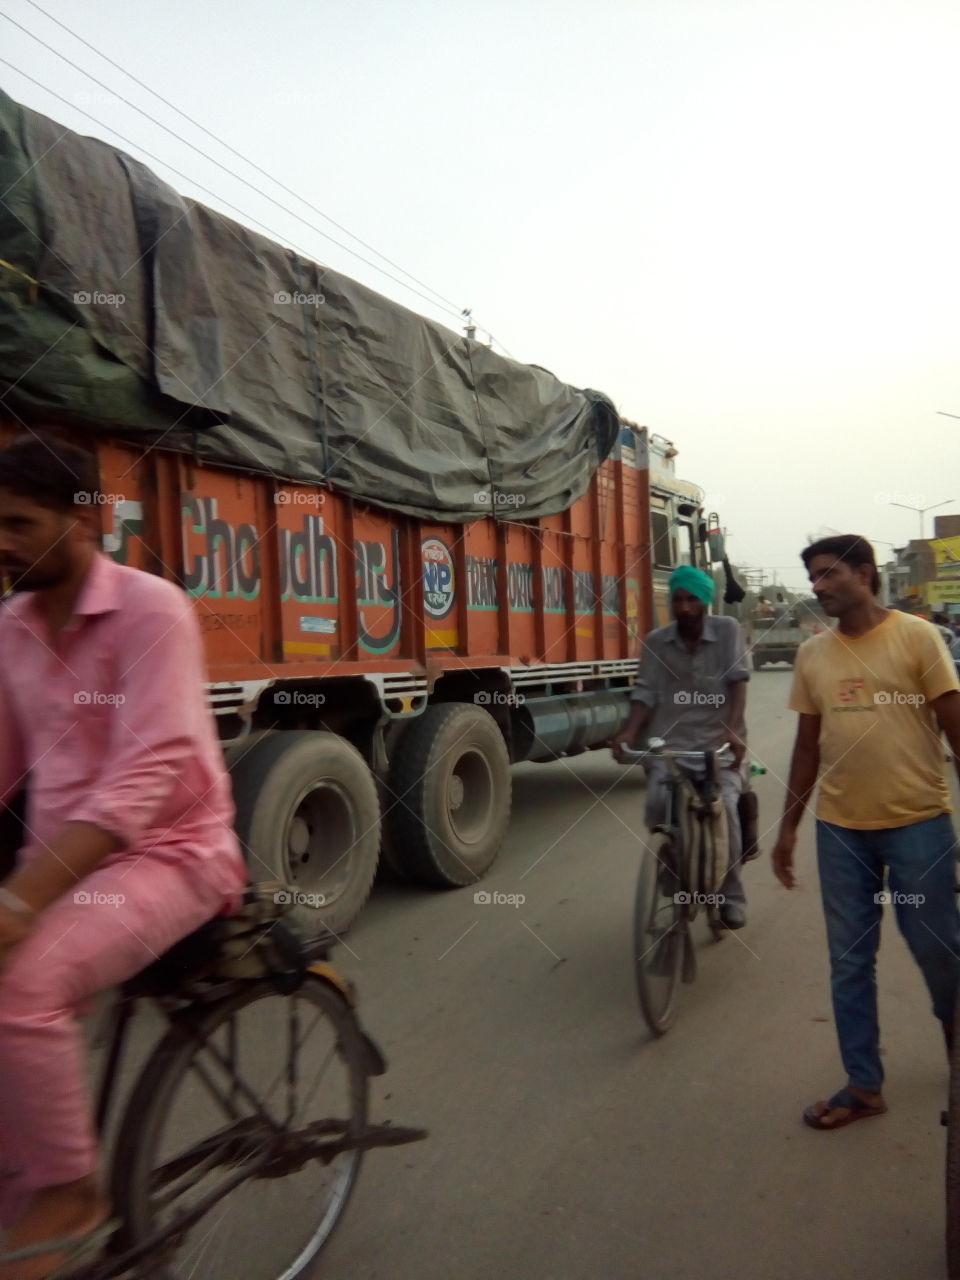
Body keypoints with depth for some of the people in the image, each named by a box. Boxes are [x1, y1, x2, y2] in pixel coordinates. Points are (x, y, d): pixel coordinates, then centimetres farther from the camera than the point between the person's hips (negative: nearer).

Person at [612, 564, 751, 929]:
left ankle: (731, 894, -1)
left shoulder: (728, 630, 0)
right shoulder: (655, 642, 6)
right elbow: (646, 694, 1)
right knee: (658, 805, -21)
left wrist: (733, 729, -25)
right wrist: (629, 733, -15)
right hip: (670, 742, 2)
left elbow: (737, 681, -10)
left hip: (718, 742, -1)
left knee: (723, 804, -24)